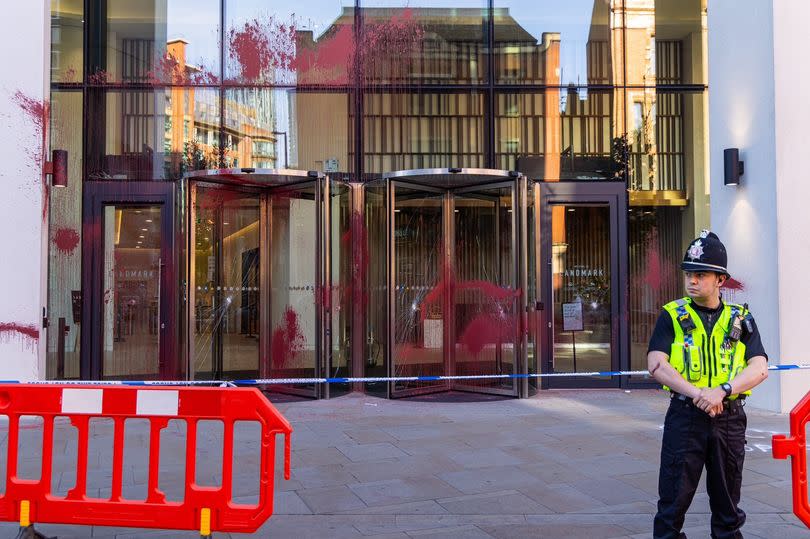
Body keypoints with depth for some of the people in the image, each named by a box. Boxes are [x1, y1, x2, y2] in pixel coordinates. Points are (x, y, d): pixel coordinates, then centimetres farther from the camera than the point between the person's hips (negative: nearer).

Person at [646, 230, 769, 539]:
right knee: (674, 500, 2)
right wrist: (697, 394, -20)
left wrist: (723, 391, -20)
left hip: (730, 418, 2)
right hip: (685, 417, -2)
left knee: (728, 502, 13)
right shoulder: (672, 316, 3)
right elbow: (656, 365, -9)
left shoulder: (741, 319, 7)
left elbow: (760, 368, -4)